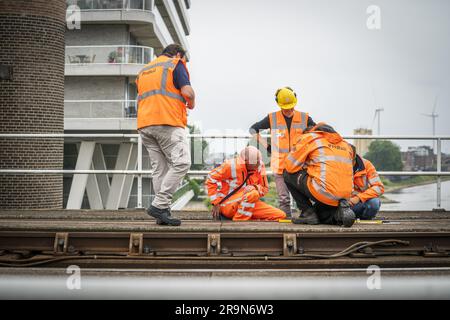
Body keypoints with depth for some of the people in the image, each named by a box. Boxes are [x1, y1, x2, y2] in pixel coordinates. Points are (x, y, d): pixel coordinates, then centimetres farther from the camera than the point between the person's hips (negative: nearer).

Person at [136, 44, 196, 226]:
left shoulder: (144, 70, 28)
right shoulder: (176, 64, 6)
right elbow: (187, 91, -9)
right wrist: (191, 102, 12)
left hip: (144, 125, 8)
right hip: (168, 122, -7)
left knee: (159, 168, 6)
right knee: (181, 163, -9)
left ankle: (163, 214, 2)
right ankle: (159, 205, -18)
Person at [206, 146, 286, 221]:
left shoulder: (260, 167, -1)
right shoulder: (232, 166, -16)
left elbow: (264, 188, 6)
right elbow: (211, 180, -10)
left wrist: (255, 187, -18)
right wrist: (216, 203, -11)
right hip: (228, 206, -5)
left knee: (281, 215, -9)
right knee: (253, 194, -36)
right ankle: (238, 223, -21)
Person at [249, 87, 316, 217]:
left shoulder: (304, 118, 3)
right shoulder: (272, 118, 2)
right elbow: (253, 129, 12)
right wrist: (266, 145, 4)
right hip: (280, 165, 0)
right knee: (283, 198, 2)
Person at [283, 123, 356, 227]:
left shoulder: (310, 137, 6)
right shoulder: (346, 144, 24)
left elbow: (291, 166, 3)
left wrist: (305, 168, 24)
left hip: (324, 193, -7)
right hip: (345, 195, 7)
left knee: (288, 174, 15)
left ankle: (308, 213, 8)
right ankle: (338, 212, 3)